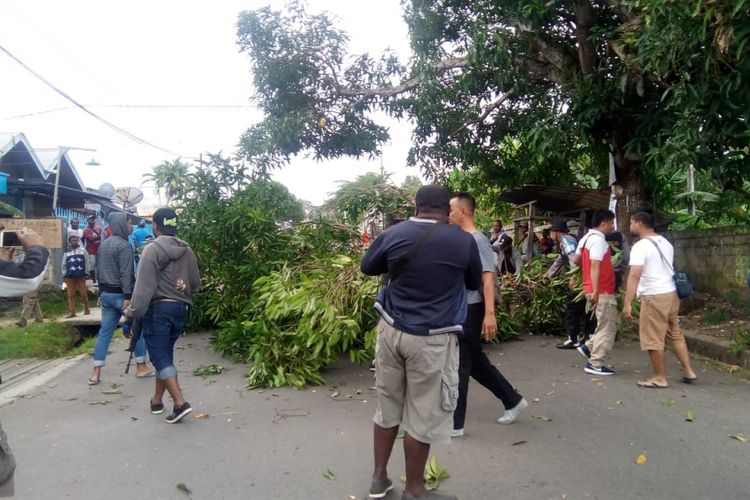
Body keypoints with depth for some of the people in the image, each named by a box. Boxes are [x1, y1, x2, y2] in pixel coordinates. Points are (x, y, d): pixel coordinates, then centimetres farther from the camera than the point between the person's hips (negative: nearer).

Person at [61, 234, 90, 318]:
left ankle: (86, 310, 16)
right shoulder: (67, 253, 13)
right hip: (70, 276, 2)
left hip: (81, 276, -2)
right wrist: (64, 275, 3)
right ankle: (72, 312, 1)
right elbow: (64, 265, 11)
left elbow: (86, 263, 4)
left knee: (83, 294, 0)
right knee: (71, 295, -1)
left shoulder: (83, 251, 8)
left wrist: (86, 273, -3)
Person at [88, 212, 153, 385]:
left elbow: (98, 269, 18)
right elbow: (126, 273, -21)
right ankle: (141, 367, 11)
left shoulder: (103, 244, 13)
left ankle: (96, 373, 6)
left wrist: (101, 293, 22)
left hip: (106, 293, 8)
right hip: (120, 294, -8)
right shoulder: (124, 245, -15)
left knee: (104, 332, 8)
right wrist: (128, 296, -22)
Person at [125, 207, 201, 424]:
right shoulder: (187, 251, 6)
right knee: (165, 355, 17)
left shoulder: (152, 249, -12)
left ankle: (180, 403, -13)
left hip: (158, 309, -6)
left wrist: (134, 312, -10)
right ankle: (157, 401, 27)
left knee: (160, 357, -2)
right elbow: (196, 284, 11)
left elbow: (144, 286, -17)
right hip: (180, 308, 6)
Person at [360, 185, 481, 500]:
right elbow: (474, 284, 11)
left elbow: (367, 268, 16)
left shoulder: (392, 234, -1)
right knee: (423, 417, 9)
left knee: (387, 406, 18)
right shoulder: (463, 241, -7)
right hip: (431, 339, -4)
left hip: (391, 331, 4)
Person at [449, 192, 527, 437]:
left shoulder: (478, 240, -14)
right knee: (476, 363, 17)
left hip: (471, 310, -9)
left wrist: (490, 313, -26)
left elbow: (488, 278, -20)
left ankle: (454, 424, 9)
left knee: (459, 366, -2)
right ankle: (513, 400, 33)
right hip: (459, 309, 9)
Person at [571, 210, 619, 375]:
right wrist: (595, 291, -29)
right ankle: (595, 364, 4)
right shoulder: (598, 240, -18)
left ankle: (589, 347, 18)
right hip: (602, 291, -10)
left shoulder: (587, 237, 13)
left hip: (601, 290, 10)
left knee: (612, 322, 19)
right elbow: (595, 267, -26)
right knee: (607, 326, -2)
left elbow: (576, 260, 21)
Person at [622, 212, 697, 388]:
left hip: (654, 297, -9)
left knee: (653, 340, 1)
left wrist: (627, 303, -26)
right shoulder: (665, 242, 13)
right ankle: (689, 372, 24)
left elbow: (634, 276, -24)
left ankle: (660, 378, 9)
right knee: (675, 335, 19)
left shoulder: (640, 246, -16)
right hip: (671, 293, 9)